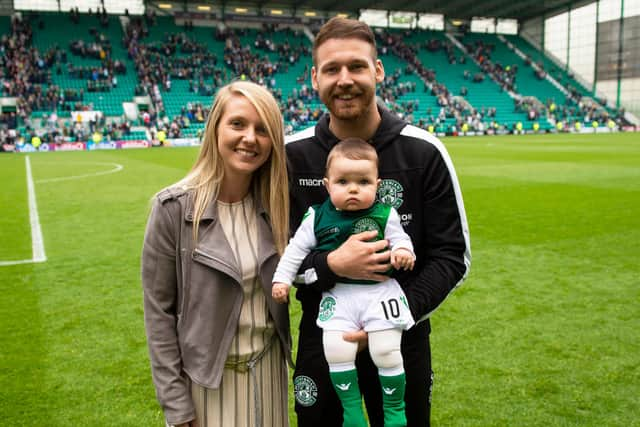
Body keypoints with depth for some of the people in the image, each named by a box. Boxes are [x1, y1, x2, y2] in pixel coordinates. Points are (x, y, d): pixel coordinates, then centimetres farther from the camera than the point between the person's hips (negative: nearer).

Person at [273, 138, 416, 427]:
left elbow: (400, 239, 6)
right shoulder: (317, 217, 0)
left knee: (386, 351, -6)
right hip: (338, 294, 2)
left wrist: (403, 251, -17)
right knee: (336, 351, -8)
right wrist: (282, 278, 6)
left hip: (380, 291, -1)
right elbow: (296, 248, 8)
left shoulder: (385, 215, -2)